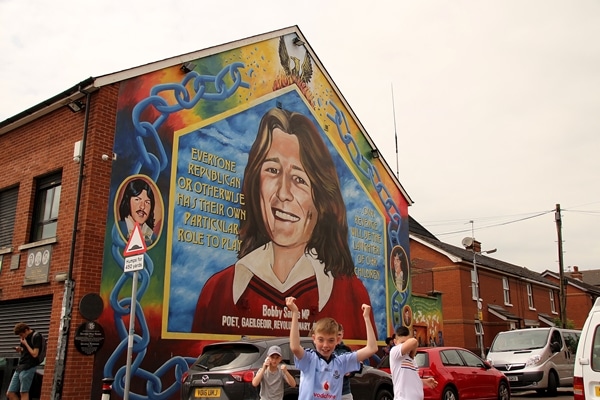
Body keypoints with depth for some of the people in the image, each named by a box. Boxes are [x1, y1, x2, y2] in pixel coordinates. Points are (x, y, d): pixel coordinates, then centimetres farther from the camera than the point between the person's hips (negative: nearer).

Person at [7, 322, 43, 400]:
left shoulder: (36, 337, -9)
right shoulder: (25, 338, 16)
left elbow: (34, 354, -15)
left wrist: (25, 344, -10)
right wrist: (20, 350, 6)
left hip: (28, 368, -9)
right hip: (19, 367, 9)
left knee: (24, 393, -8)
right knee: (10, 394, 6)